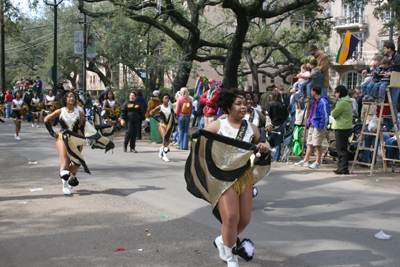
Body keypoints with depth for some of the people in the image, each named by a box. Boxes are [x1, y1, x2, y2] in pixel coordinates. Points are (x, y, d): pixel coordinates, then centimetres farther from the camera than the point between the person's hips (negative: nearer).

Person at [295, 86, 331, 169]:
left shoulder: (323, 101, -15)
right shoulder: (314, 101, 16)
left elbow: (325, 115, -19)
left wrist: (321, 126, -20)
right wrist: (309, 121, 18)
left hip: (318, 126, -10)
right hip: (312, 125, 10)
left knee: (318, 145, -4)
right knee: (309, 143, 12)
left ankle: (318, 163, 3)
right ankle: (305, 161, 18)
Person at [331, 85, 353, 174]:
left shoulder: (342, 102, -17)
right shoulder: (347, 102, 17)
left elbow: (333, 114, -18)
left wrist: (333, 111, 4)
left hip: (342, 128, -10)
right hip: (345, 127, 10)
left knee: (342, 149, -7)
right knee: (341, 148, 15)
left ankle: (344, 169, -5)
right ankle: (341, 167, 21)